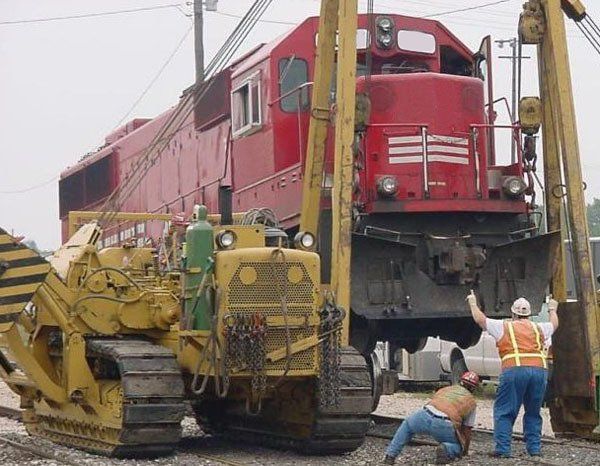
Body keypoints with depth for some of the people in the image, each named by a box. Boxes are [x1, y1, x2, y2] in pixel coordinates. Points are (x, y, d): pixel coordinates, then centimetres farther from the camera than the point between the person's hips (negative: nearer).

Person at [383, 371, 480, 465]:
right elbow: (467, 430, 27)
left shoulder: (445, 389, 33)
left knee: (407, 425, 35)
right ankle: (446, 449, -9)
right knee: (458, 447, 25)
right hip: (444, 424, -3)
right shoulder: (471, 402, 24)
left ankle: (390, 455, 21)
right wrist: (465, 450, 44)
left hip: (424, 415, 3)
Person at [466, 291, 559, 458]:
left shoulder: (504, 326, 12)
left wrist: (473, 303, 35)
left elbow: (480, 319, 17)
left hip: (514, 370, -3)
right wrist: (553, 310, 63)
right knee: (533, 413, 17)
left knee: (504, 412, 2)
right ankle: (534, 448, 15)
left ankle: (502, 448, -5)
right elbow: (554, 324, 43)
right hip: (540, 370, 3)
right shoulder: (538, 328, 22)